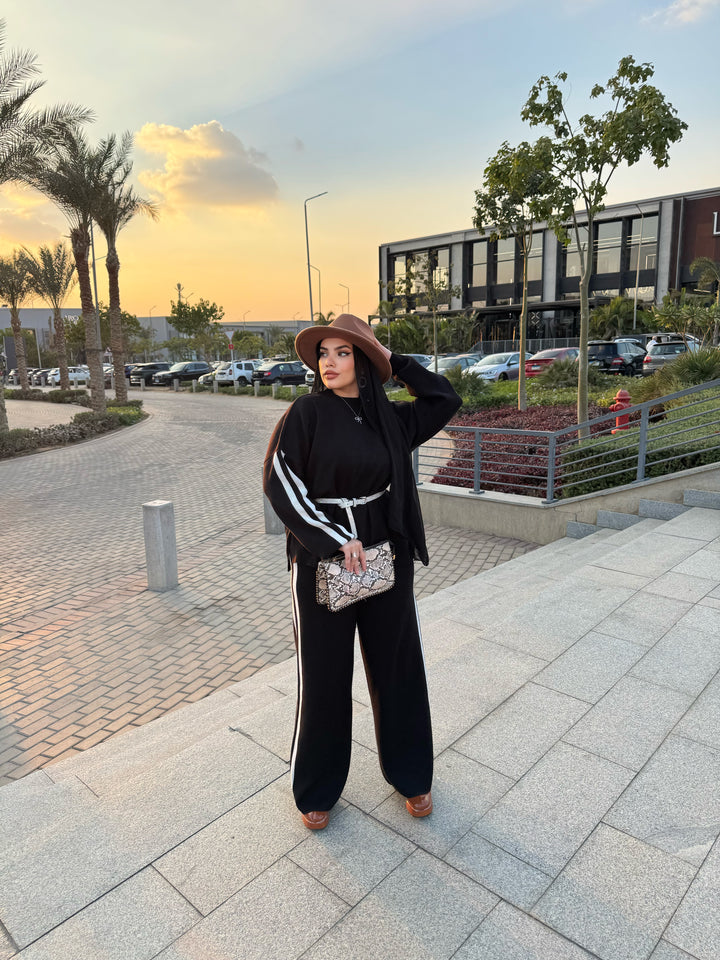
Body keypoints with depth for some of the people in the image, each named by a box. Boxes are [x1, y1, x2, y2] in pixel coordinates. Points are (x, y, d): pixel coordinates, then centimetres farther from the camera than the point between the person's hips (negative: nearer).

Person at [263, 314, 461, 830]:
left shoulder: (389, 417, 3)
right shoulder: (306, 413, -8)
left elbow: (446, 399, 10)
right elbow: (280, 481, -13)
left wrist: (395, 360, 4)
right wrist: (334, 539, -17)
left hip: (386, 558, 4)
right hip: (323, 562, -3)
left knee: (398, 665, 13)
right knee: (324, 672, 9)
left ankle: (410, 773, 37)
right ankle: (318, 788, 32)